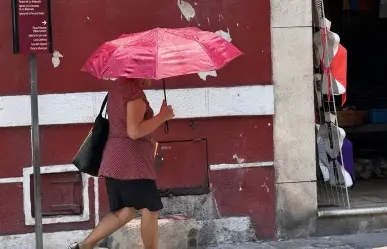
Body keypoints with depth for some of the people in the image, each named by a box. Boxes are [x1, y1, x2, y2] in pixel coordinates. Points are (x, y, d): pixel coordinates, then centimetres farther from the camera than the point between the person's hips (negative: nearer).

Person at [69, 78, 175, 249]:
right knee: (150, 209, 1)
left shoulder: (118, 87, 16)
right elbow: (134, 131, -22)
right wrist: (162, 116, -13)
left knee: (126, 211, 12)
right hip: (131, 161, -9)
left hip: (115, 161, 9)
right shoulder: (134, 90, -15)